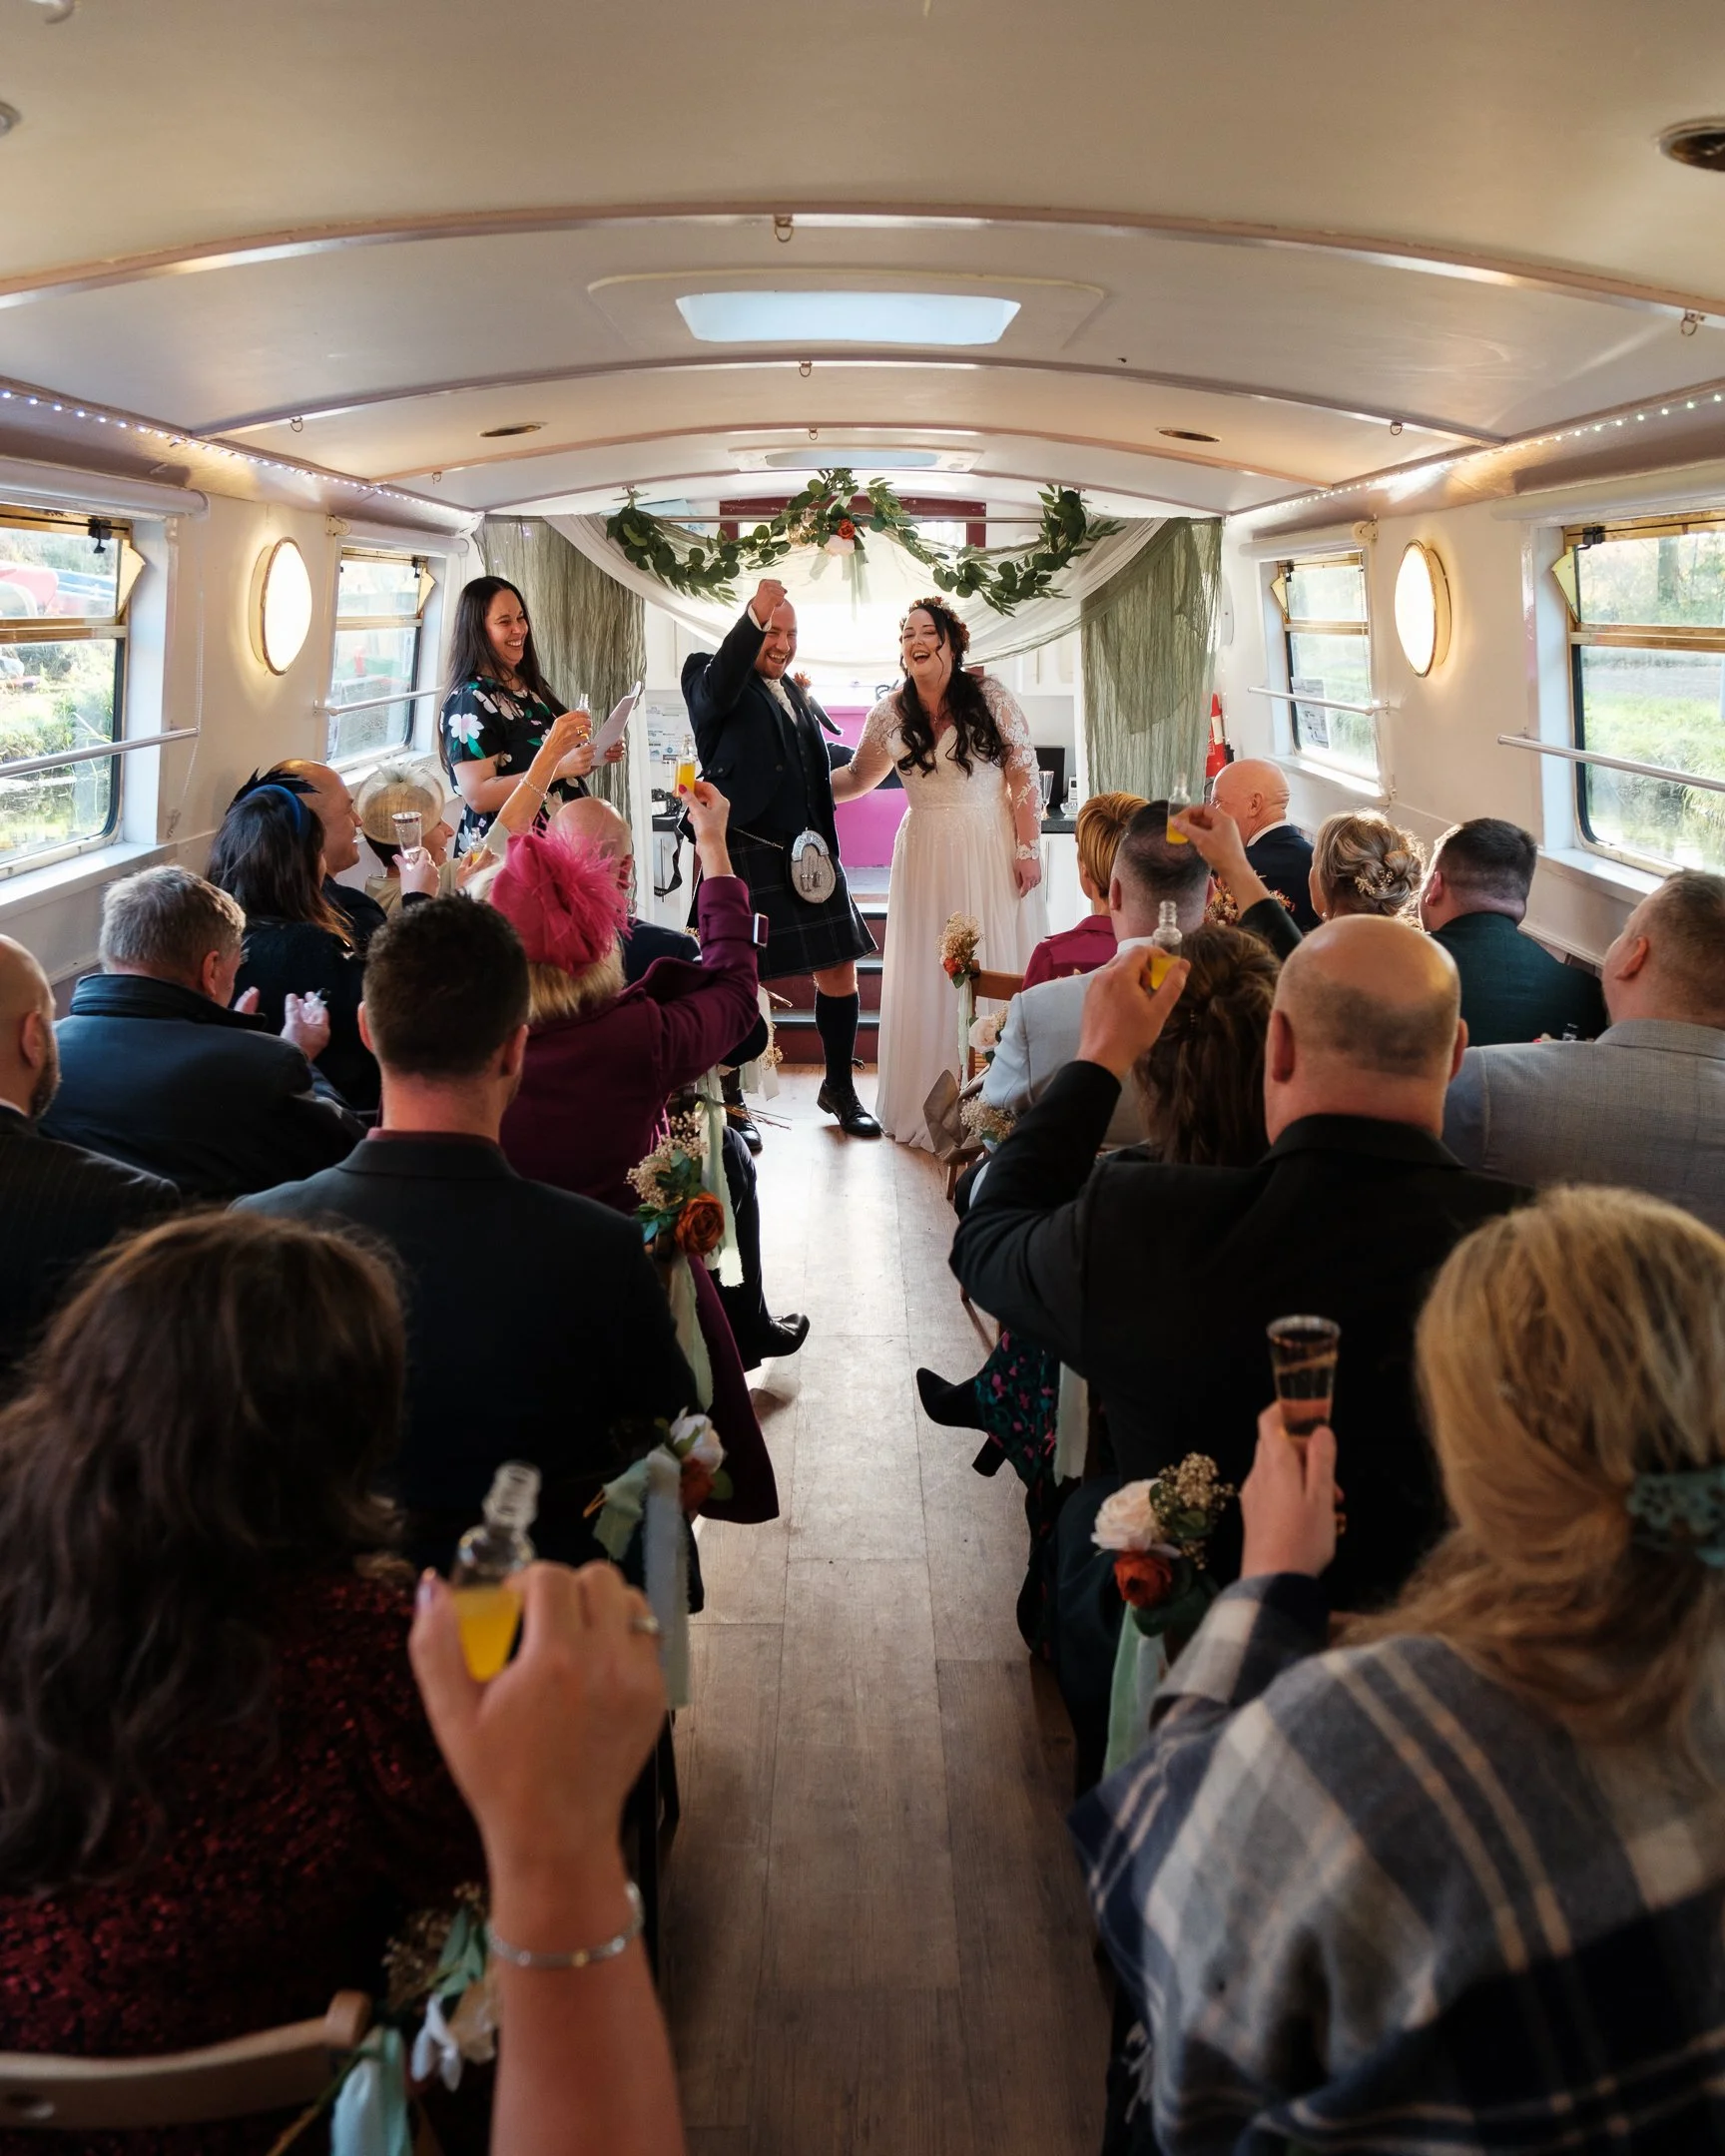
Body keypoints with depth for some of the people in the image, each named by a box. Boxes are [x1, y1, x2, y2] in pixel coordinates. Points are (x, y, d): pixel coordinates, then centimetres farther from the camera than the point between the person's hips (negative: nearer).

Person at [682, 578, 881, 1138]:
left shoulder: (793, 693, 19)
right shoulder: (708, 674, -3)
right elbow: (716, 692, -29)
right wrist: (754, 617, -41)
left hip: (807, 856, 7)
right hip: (746, 858, -7)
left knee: (839, 970, 9)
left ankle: (839, 1088, 25)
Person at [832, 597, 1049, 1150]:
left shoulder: (991, 700, -5)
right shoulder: (891, 714, 4)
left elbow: (1024, 777, -5)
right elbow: (857, 778, 14)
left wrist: (1028, 848, -10)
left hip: (992, 854, -3)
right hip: (926, 856, 3)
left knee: (996, 974, 1)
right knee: (929, 977, 5)